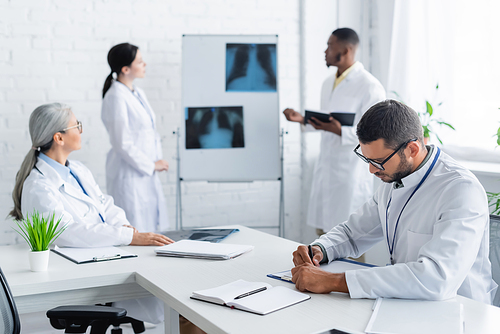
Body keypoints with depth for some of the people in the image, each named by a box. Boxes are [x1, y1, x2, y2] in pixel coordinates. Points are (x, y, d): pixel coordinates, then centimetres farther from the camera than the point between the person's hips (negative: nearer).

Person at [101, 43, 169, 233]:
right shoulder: (116, 97, -15)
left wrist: (157, 160, 7)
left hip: (147, 172, 9)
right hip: (129, 173, -9)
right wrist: (151, 165, -11)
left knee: (154, 228, 12)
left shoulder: (138, 94, 12)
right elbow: (122, 144, -18)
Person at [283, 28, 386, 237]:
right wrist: (303, 119, 9)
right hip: (325, 168, 8)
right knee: (322, 229, 12)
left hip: (351, 171, -8)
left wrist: (340, 131, -29)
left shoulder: (370, 86, -12)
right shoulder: (328, 83, 15)